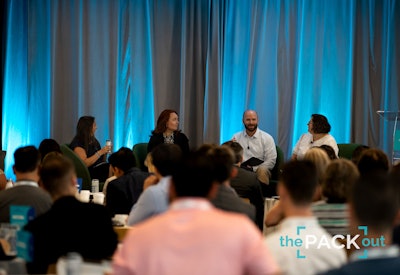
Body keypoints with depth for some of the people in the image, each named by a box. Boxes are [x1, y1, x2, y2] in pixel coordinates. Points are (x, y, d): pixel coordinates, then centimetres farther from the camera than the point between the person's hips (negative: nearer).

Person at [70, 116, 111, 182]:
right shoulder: (77, 144, -4)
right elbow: (84, 164, -15)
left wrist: (105, 153, 5)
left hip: (101, 168, 7)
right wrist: (100, 153, -14)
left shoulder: (94, 141, 21)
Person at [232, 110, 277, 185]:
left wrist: (253, 169, -11)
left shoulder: (267, 138, 6)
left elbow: (271, 161, -1)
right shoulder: (236, 137, 13)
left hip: (260, 169, -1)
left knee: (262, 170, -37)